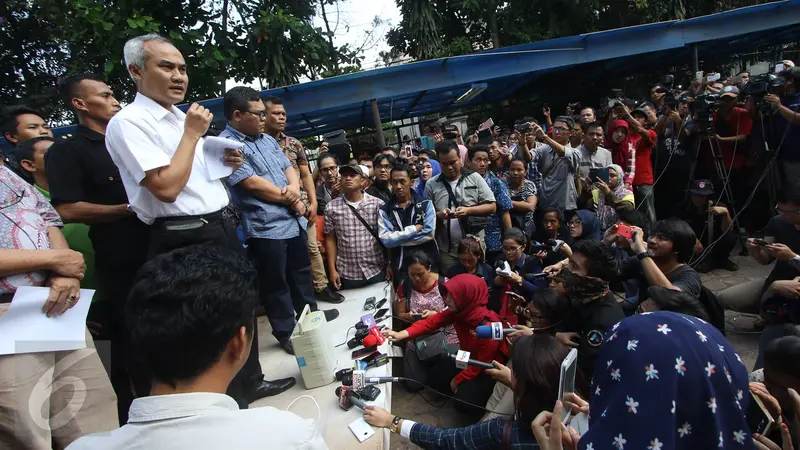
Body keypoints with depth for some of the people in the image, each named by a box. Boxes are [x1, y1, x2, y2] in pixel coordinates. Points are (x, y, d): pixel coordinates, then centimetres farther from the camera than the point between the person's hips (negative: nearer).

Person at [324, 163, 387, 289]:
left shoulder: (377, 204, -3)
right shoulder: (331, 207, -1)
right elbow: (330, 240, 3)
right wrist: (332, 269, 1)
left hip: (376, 270, 0)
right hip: (347, 273, 0)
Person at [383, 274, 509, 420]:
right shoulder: (459, 311, -18)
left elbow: (483, 362, -25)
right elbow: (432, 321, -15)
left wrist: (458, 379, -13)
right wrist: (402, 334, -27)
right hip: (468, 359, 7)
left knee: (464, 402, -20)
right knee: (436, 380, 5)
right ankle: (466, 386, 27)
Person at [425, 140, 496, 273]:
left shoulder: (474, 178, -1)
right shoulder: (431, 184, 1)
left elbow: (492, 207, -2)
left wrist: (469, 210, -17)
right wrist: (438, 215, -18)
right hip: (446, 250, 1)